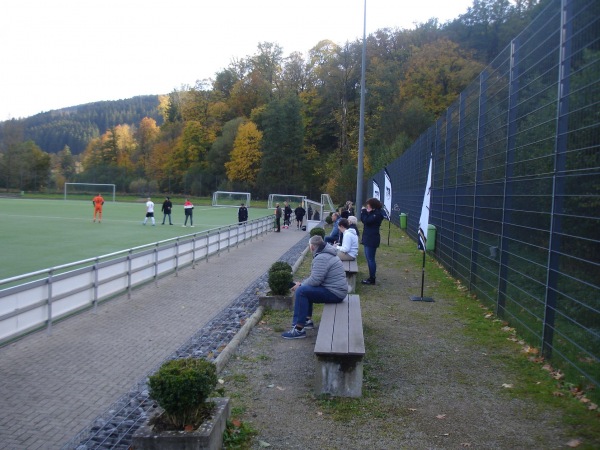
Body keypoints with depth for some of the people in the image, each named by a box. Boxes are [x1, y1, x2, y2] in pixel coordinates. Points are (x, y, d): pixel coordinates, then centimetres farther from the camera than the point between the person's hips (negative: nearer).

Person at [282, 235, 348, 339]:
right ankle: (307, 320, 23)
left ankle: (299, 329, -17)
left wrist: (300, 285, -7)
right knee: (306, 289, 23)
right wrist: (301, 283, 10)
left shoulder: (321, 258, -19)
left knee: (301, 291, -19)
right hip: (337, 289, 11)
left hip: (334, 293, -11)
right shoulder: (325, 254, 15)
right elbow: (316, 277, 20)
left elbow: (314, 280, -23)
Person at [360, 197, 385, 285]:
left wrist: (364, 211, -12)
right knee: (369, 259, 14)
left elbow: (366, 221, -23)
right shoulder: (372, 213, 16)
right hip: (368, 238, 10)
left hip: (372, 239, -10)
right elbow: (363, 220, 13)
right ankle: (371, 277, 22)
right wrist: (364, 212, 2)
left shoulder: (377, 214, -15)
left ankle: (372, 279, -1)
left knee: (370, 259, -6)